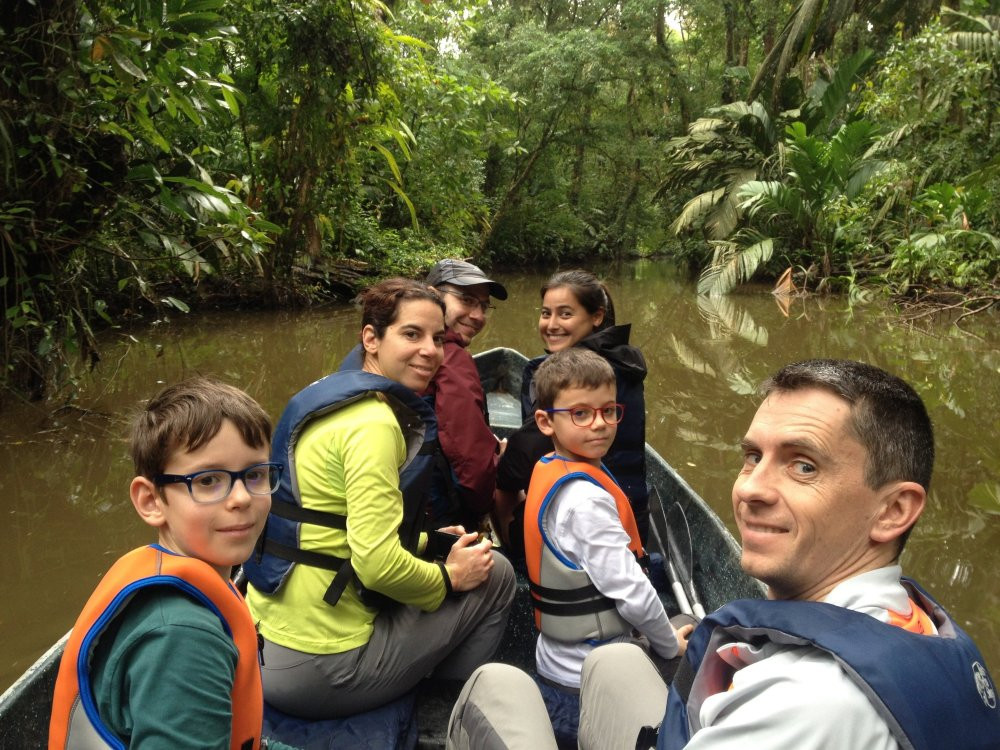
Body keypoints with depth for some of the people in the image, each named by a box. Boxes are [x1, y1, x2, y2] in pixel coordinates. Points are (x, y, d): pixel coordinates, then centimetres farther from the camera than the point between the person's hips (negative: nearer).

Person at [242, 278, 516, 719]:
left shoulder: (330, 394, 9)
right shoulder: (375, 423, -20)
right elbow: (378, 564, -27)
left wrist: (427, 541, 16)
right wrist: (449, 576, -9)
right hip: (318, 670, -9)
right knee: (495, 576, 5)